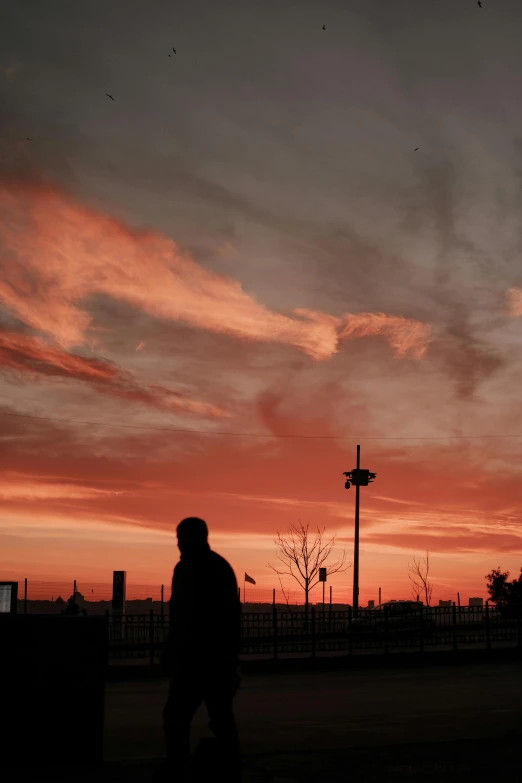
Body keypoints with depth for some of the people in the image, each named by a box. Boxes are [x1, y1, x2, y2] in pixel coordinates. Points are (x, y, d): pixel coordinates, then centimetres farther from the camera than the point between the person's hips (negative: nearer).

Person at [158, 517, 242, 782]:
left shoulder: (188, 568, -10)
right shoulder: (223, 567, 14)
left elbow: (184, 616, -18)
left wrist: (170, 652, -12)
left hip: (196, 656, -8)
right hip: (223, 656, 8)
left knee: (176, 717, -4)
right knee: (222, 717, 12)